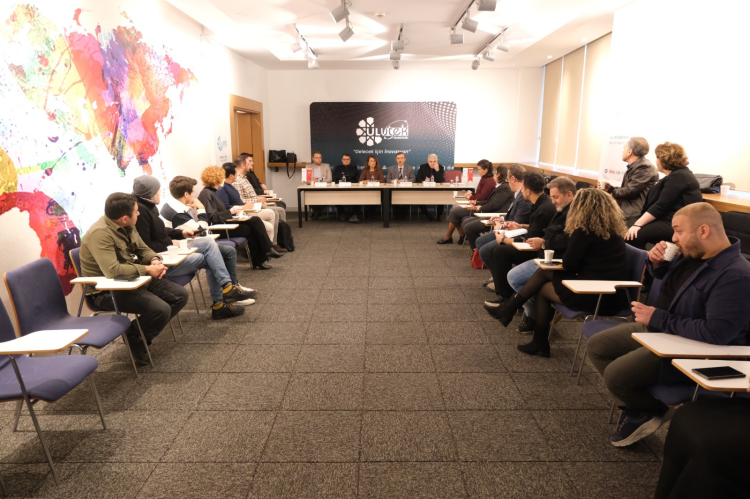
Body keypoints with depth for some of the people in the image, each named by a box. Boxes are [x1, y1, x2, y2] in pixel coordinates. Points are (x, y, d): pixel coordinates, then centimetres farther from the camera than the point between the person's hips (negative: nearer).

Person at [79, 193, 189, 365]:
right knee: (161, 310, -26)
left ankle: (142, 332, 12)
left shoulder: (127, 227, 2)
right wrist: (148, 269, -26)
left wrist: (155, 260, -10)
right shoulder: (100, 233, -25)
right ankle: (135, 337, 5)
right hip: (108, 290, -9)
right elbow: (112, 270, -36)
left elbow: (143, 249, 14)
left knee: (180, 295, 2)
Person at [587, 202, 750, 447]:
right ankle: (636, 407, 13)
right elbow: (667, 278, 22)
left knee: (615, 374, -22)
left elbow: (716, 333, -32)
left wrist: (658, 318, -24)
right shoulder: (692, 254, 1)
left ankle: (652, 411, 11)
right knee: (597, 346, 7)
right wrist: (657, 263, -2)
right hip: (657, 328, 10)